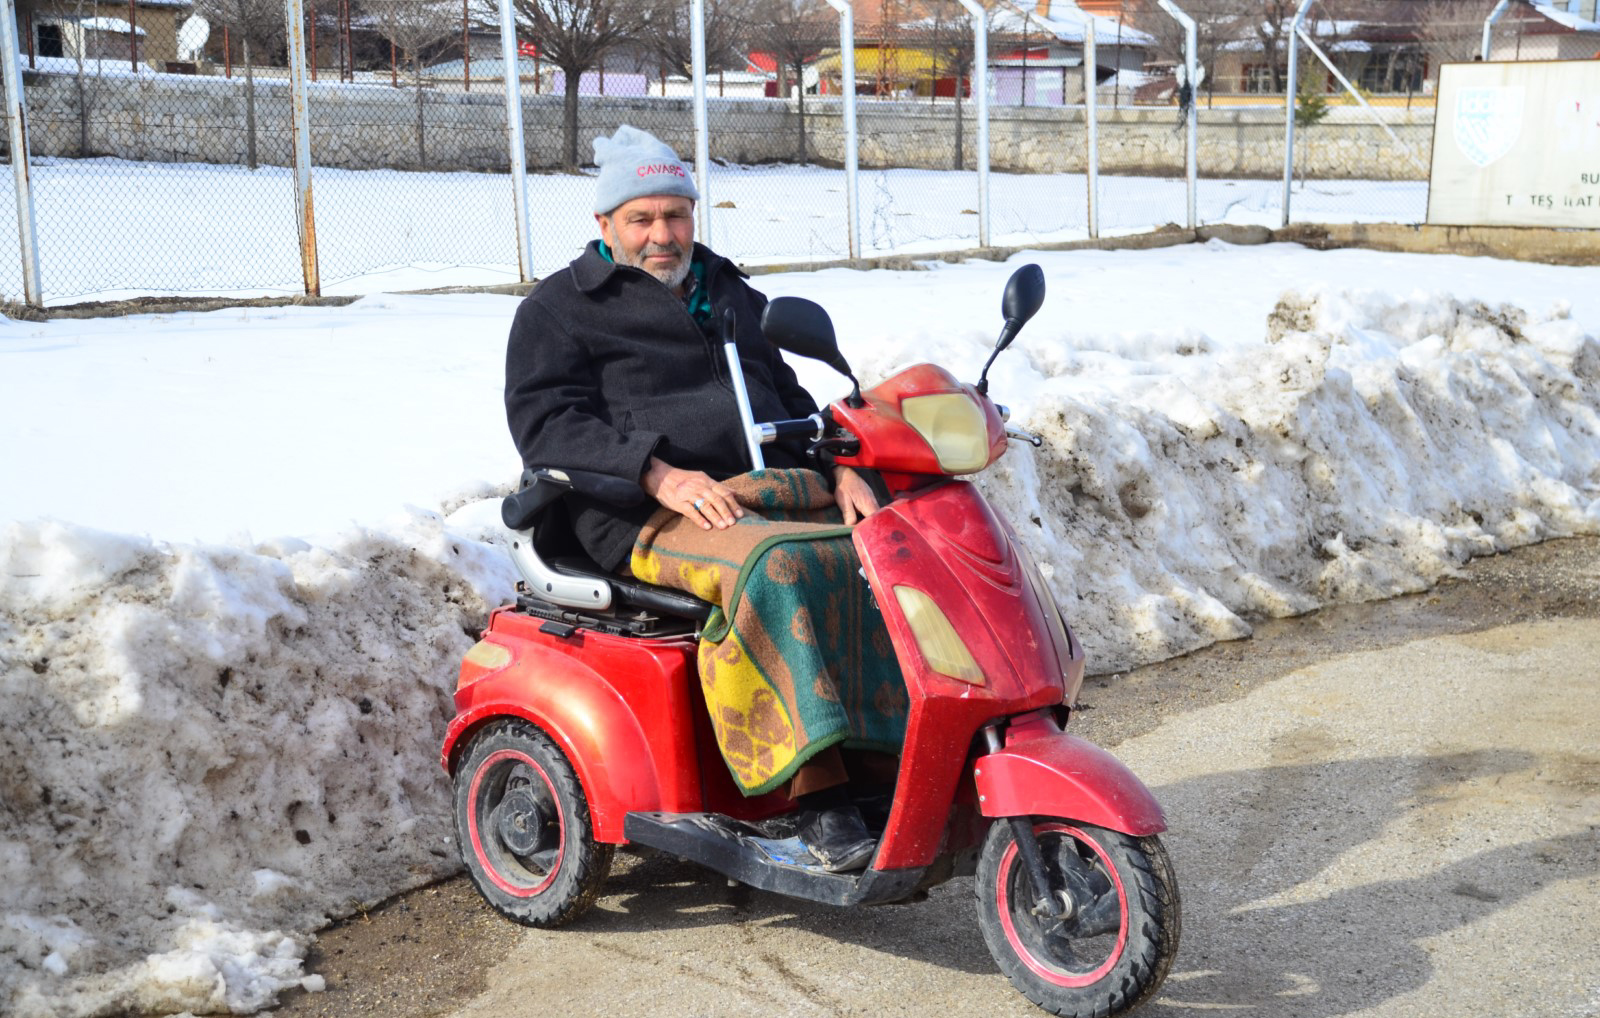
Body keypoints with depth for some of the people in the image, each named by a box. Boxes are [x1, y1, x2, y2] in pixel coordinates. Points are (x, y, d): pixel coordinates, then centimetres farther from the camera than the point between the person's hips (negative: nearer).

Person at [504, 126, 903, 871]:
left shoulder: (731, 295, 28)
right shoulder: (560, 309, 9)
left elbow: (789, 395, 28)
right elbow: (544, 423, -5)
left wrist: (842, 468, 6)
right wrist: (662, 475, -20)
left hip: (783, 491, 6)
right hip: (648, 518, -6)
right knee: (776, 569, -37)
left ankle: (900, 765, -23)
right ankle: (818, 801, -37)